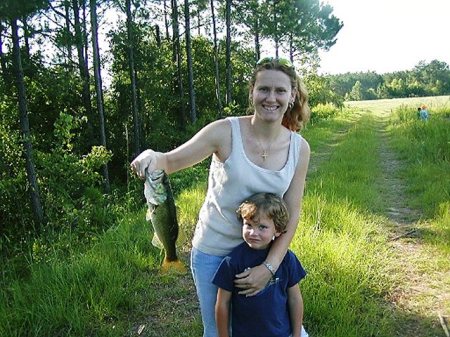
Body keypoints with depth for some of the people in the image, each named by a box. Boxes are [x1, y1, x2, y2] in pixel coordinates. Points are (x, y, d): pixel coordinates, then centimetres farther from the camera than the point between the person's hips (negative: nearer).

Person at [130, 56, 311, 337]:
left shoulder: (299, 148, -8)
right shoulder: (225, 132, -18)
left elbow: (292, 214, -6)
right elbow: (170, 162, -14)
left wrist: (270, 266, -14)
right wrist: (151, 158, -38)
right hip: (213, 252, -2)